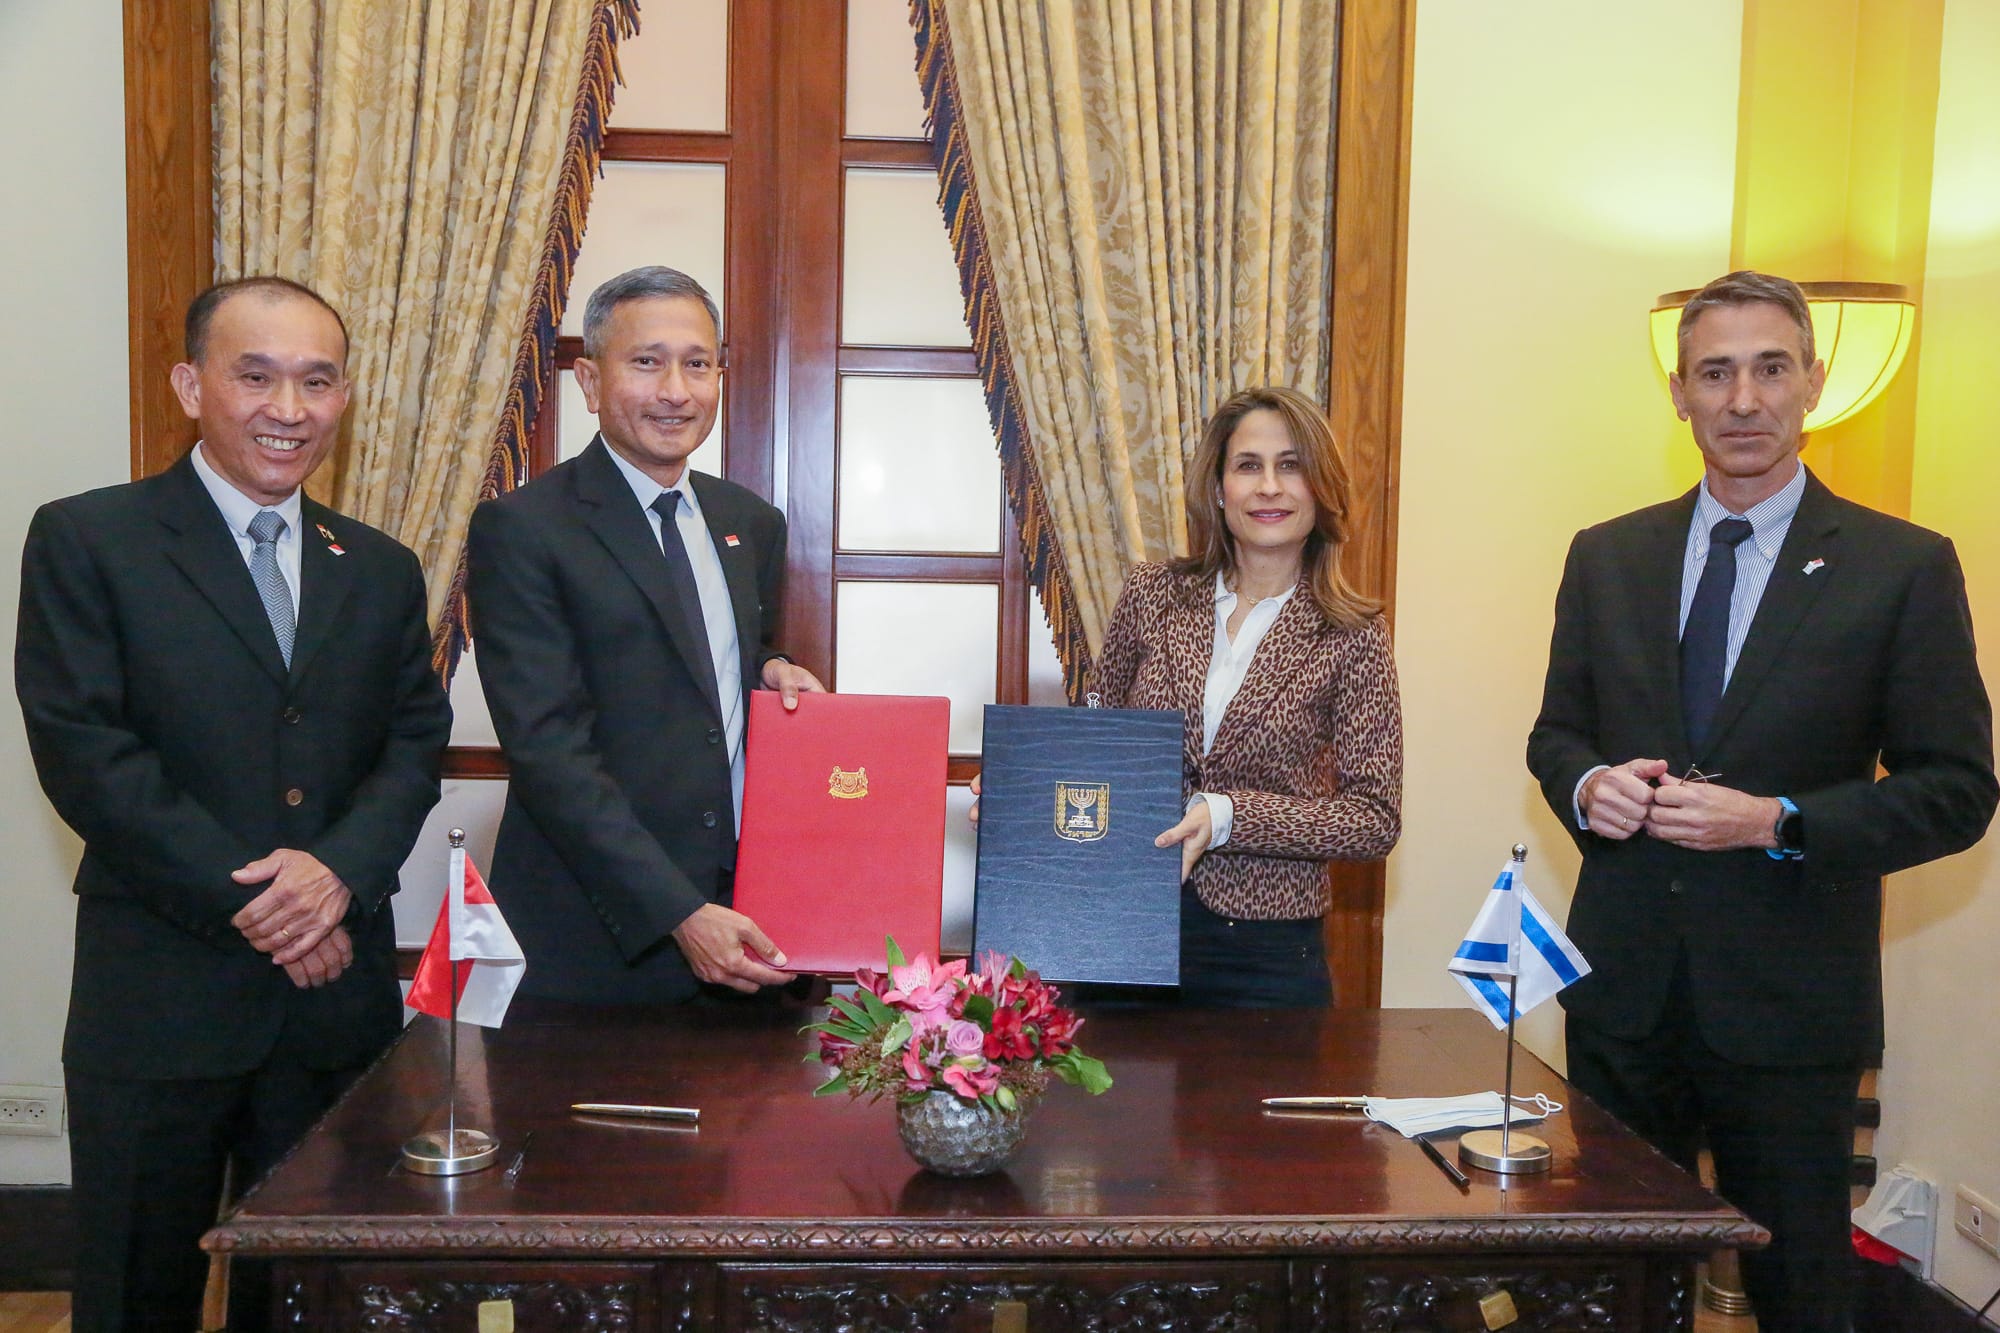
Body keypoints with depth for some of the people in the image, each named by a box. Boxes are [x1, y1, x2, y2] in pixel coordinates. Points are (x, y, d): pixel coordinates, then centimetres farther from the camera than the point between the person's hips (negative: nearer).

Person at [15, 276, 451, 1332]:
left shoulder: (382, 571, 11)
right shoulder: (84, 542, -3)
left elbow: (415, 743, 5)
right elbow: (84, 750, -11)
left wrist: (343, 870, -15)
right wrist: (245, 903, -14)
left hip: (338, 993, 4)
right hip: (159, 994, -3)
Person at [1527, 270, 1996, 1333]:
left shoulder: (1905, 568, -5)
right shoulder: (1607, 558, 6)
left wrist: (1777, 824, -19)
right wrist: (1586, 786, -11)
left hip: (1788, 1002, -3)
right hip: (1623, 990, 3)